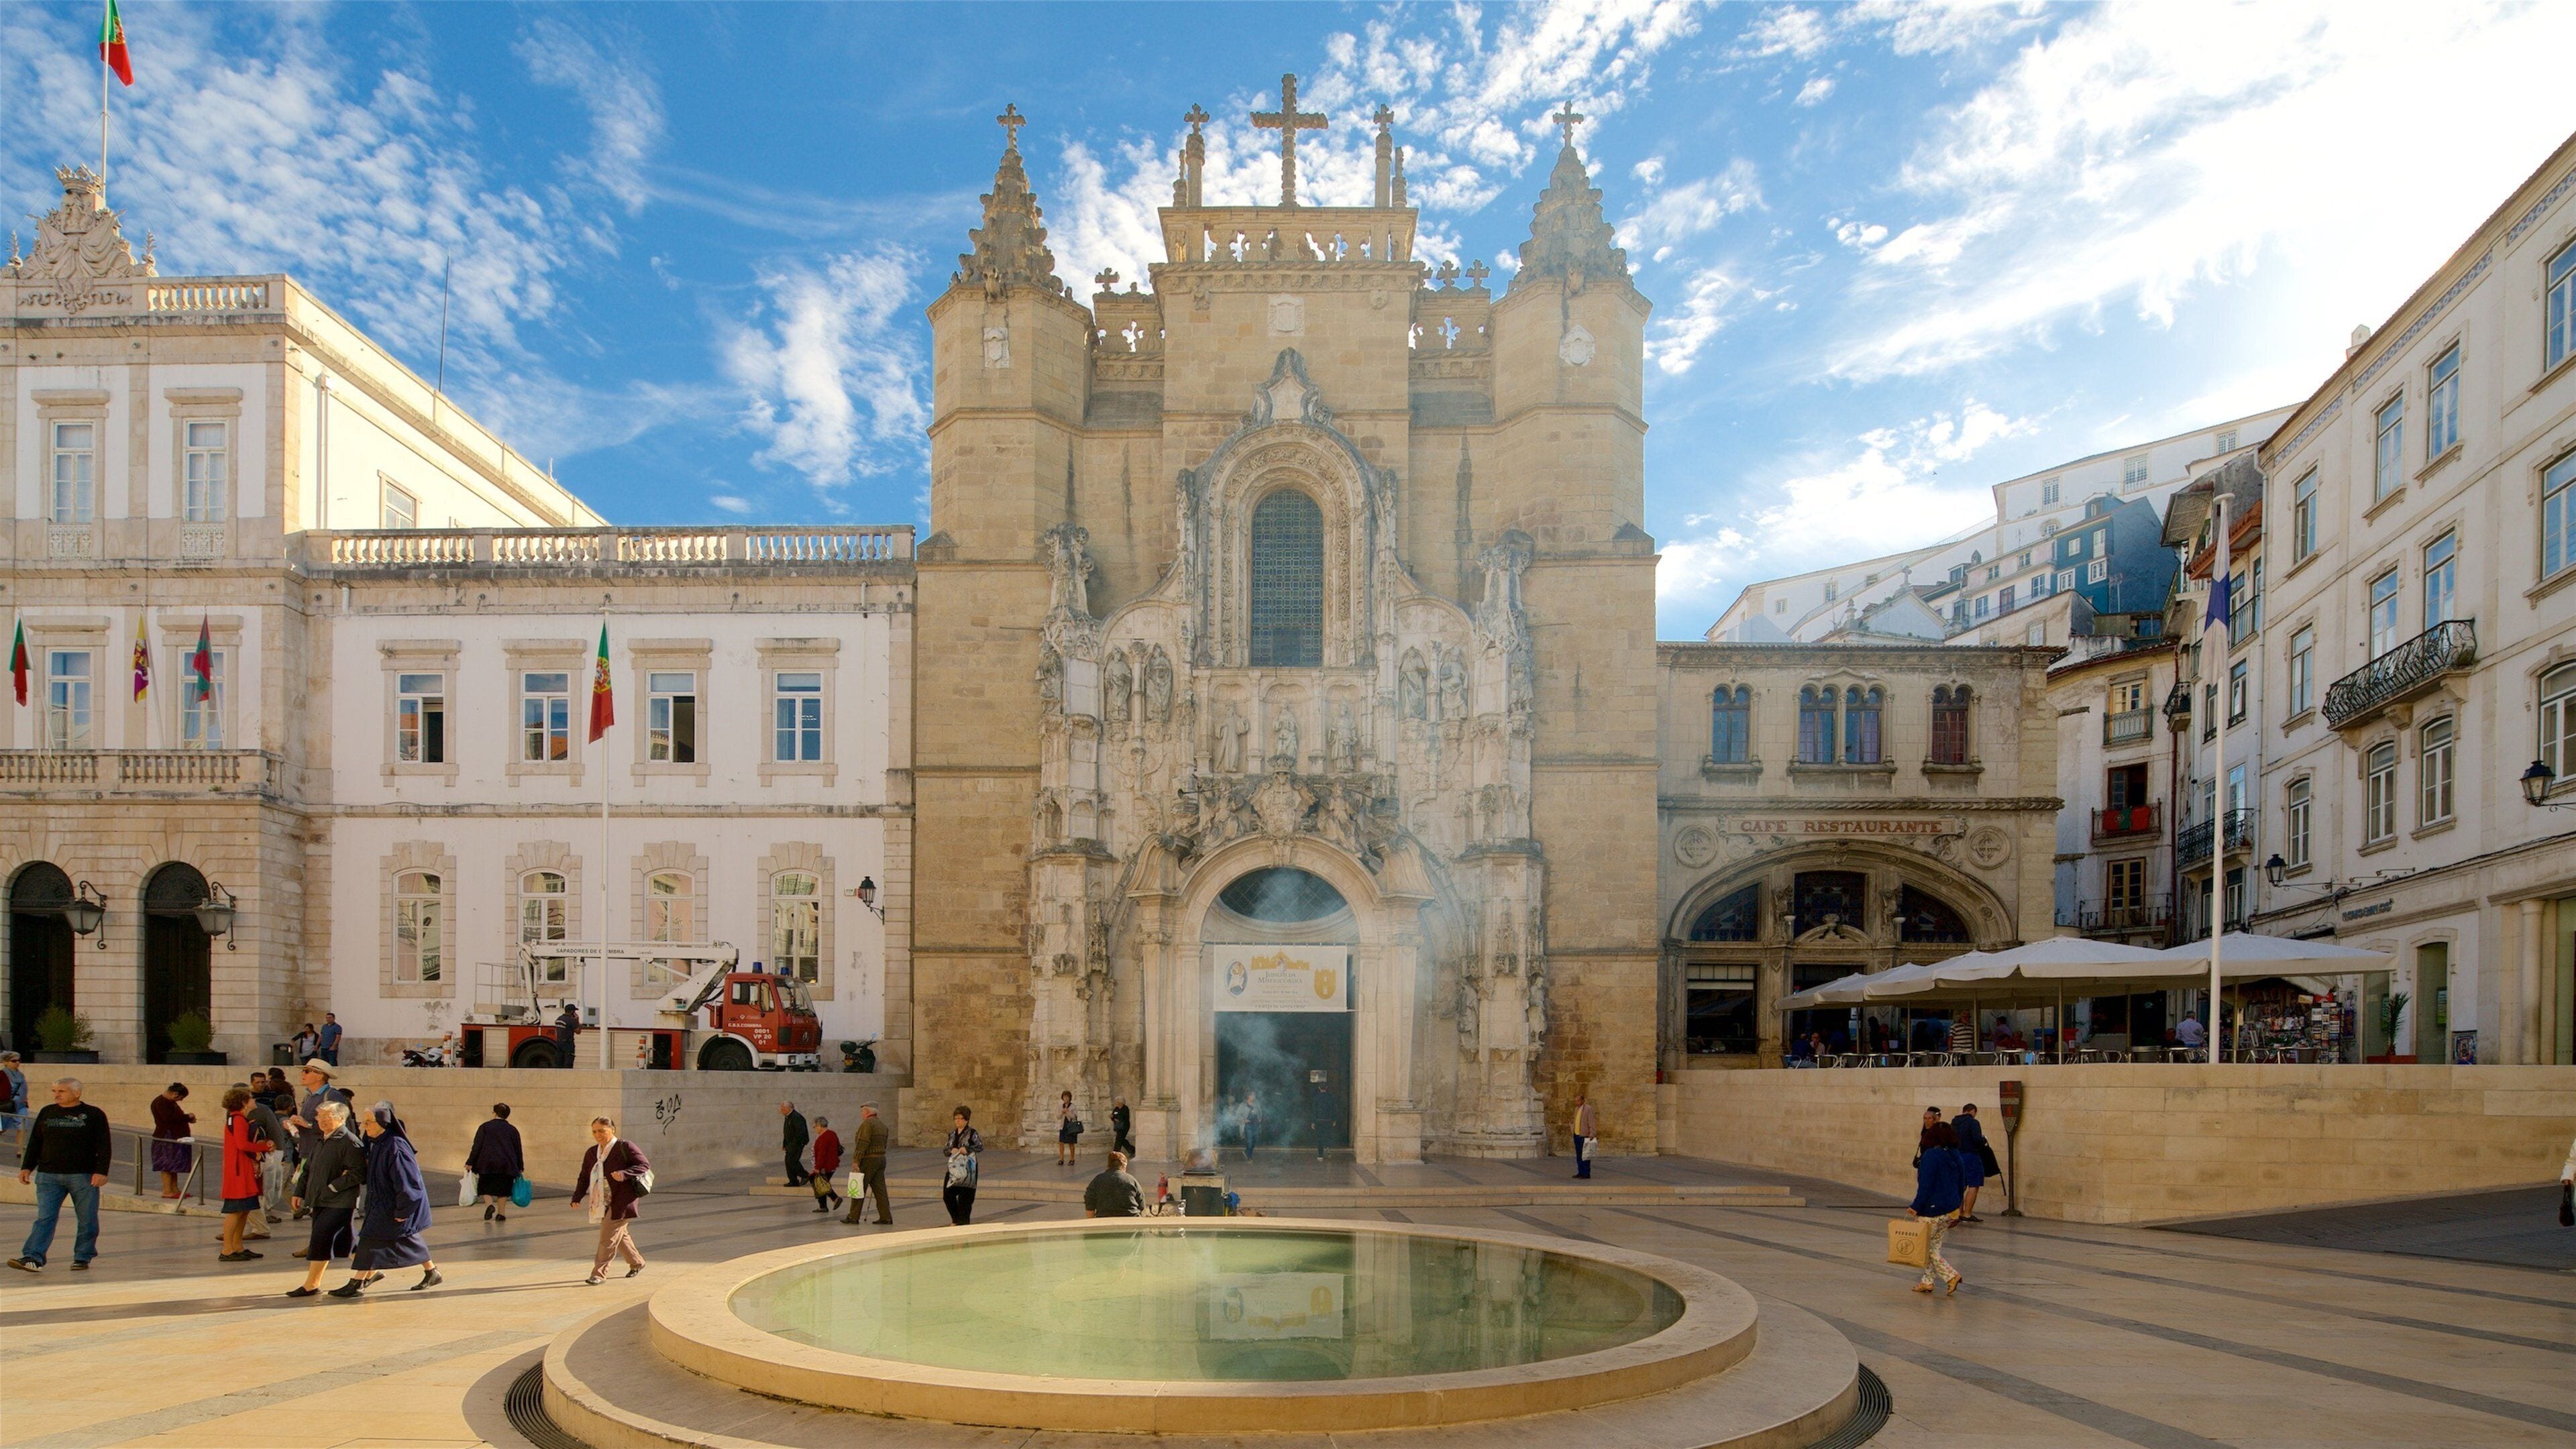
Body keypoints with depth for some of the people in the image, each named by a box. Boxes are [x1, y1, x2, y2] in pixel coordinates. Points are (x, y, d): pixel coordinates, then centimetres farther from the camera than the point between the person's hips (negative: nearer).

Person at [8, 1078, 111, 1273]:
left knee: (87, 1220, 2)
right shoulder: (46, 1113, 11)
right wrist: (27, 1167, 9)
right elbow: (34, 1142, 18)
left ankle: (83, 1257, 12)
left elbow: (104, 1146, -3)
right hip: (48, 1176, 3)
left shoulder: (94, 1115, -1)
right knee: (45, 1218, -8)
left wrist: (101, 1172, -12)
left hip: (84, 1177, -3)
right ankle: (33, 1257, -14)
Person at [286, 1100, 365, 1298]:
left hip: (340, 1202, -8)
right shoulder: (319, 1140, 13)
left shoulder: (350, 1142, -15)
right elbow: (309, 1168, 22)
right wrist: (300, 1193, 16)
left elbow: (358, 1174, -19)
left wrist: (333, 1187, -20)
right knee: (345, 1240, 13)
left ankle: (312, 1284, -2)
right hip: (319, 1200, 8)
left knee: (321, 1239, -10)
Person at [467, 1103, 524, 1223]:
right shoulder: (513, 1130, 7)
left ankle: (489, 1205, -13)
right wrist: (520, 1167, 19)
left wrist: (470, 1163, 0)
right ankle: (501, 1214, 6)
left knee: (486, 1188, 11)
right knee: (503, 1190, 10)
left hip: (487, 1164, -1)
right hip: (507, 1166, 1)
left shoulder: (485, 1127, 2)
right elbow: (518, 1150, 11)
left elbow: (477, 1147, -3)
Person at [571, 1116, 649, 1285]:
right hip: (603, 1204, 7)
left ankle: (599, 1273, -7)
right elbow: (584, 1178, 14)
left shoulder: (625, 1147, -8)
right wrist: (577, 1197, -2)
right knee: (620, 1235, 16)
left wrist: (624, 1173, -27)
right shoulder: (592, 1153, 12)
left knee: (608, 1236, -11)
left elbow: (645, 1165, -12)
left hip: (621, 1201, -7)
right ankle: (637, 1263, 34)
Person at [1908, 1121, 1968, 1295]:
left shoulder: (1931, 1156, -16)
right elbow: (1962, 1184, 14)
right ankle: (1927, 1281, 20)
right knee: (1934, 1246, 16)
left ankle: (1951, 1276, -7)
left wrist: (1916, 1207, -14)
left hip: (1932, 1210, -8)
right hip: (1951, 1209, 8)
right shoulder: (1956, 1156, 7)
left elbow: (1926, 1185, -19)